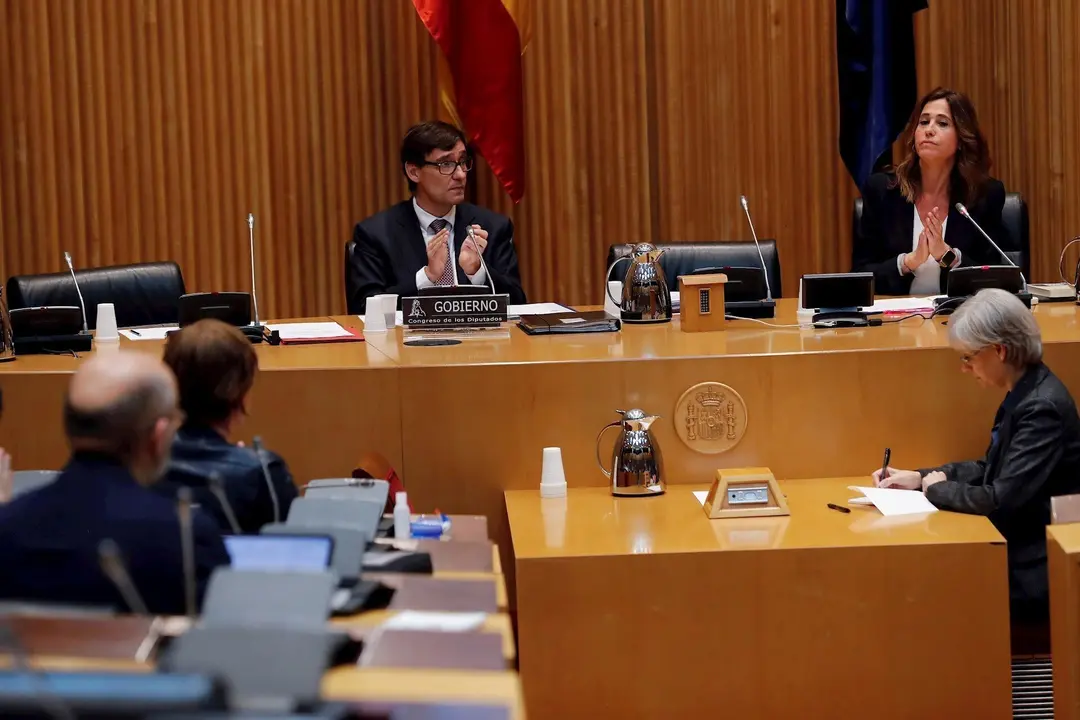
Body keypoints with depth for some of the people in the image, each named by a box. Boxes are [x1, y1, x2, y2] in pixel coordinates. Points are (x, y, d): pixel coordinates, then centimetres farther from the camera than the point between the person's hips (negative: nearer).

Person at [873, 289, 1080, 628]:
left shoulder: (1043, 408, -23)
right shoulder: (1023, 396, 6)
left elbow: (1001, 499, -26)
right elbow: (992, 469, 17)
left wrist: (938, 488, -10)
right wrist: (920, 478, 7)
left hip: (1034, 574, -9)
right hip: (1017, 551, 9)